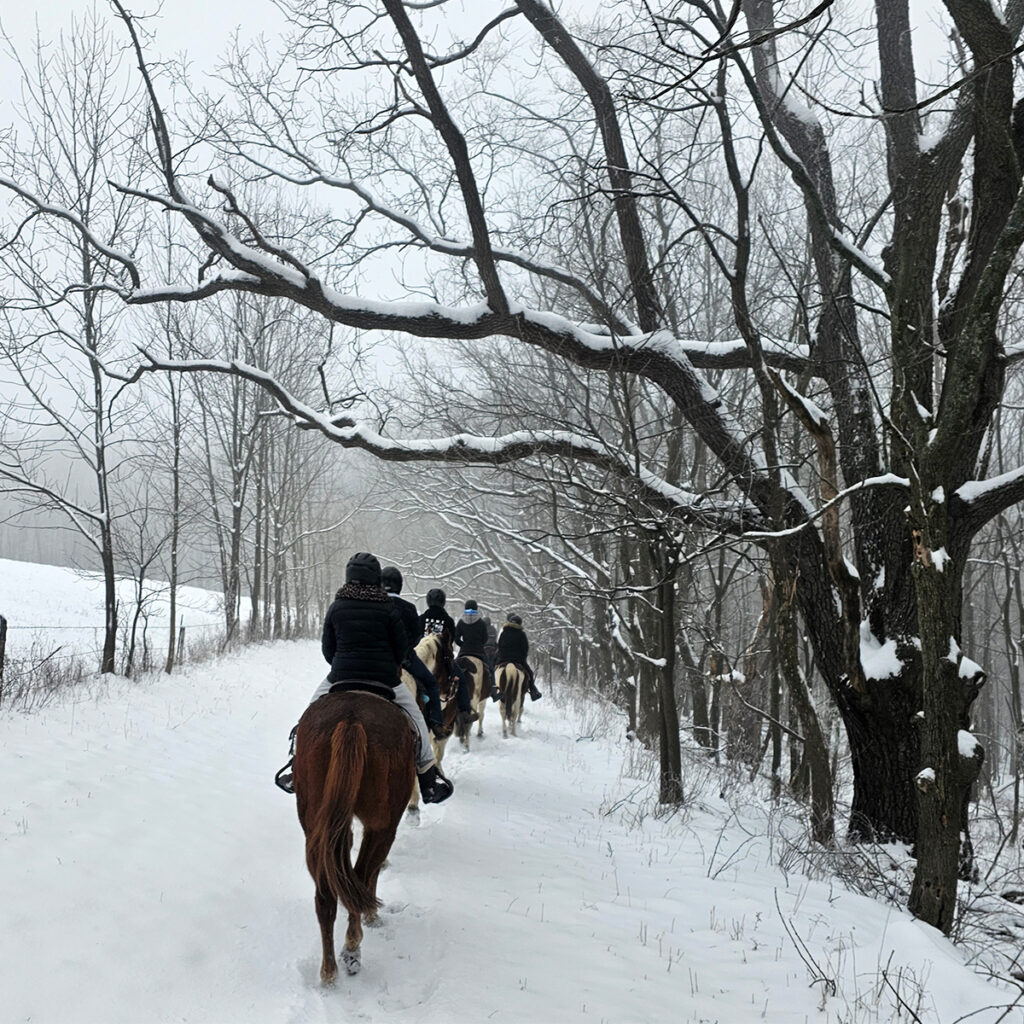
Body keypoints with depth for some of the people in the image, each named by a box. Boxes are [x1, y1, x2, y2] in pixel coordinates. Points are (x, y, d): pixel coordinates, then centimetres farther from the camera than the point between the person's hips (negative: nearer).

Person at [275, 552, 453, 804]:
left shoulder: (336, 608, 0)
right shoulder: (388, 609, -3)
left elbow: (327, 648, 5)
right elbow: (401, 648, 1)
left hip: (341, 677, 1)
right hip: (384, 679, -1)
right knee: (414, 715, 17)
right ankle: (429, 778, 16)